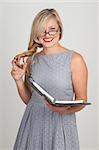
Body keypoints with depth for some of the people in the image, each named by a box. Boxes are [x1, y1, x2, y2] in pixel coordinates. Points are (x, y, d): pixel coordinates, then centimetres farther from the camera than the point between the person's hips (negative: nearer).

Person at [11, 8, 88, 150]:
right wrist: (19, 80, -6)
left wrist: (65, 109, -24)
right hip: (33, 122, 4)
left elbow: (81, 100, -5)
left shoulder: (75, 59, -9)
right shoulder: (32, 59, 3)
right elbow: (28, 99, 9)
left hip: (61, 123, -3)